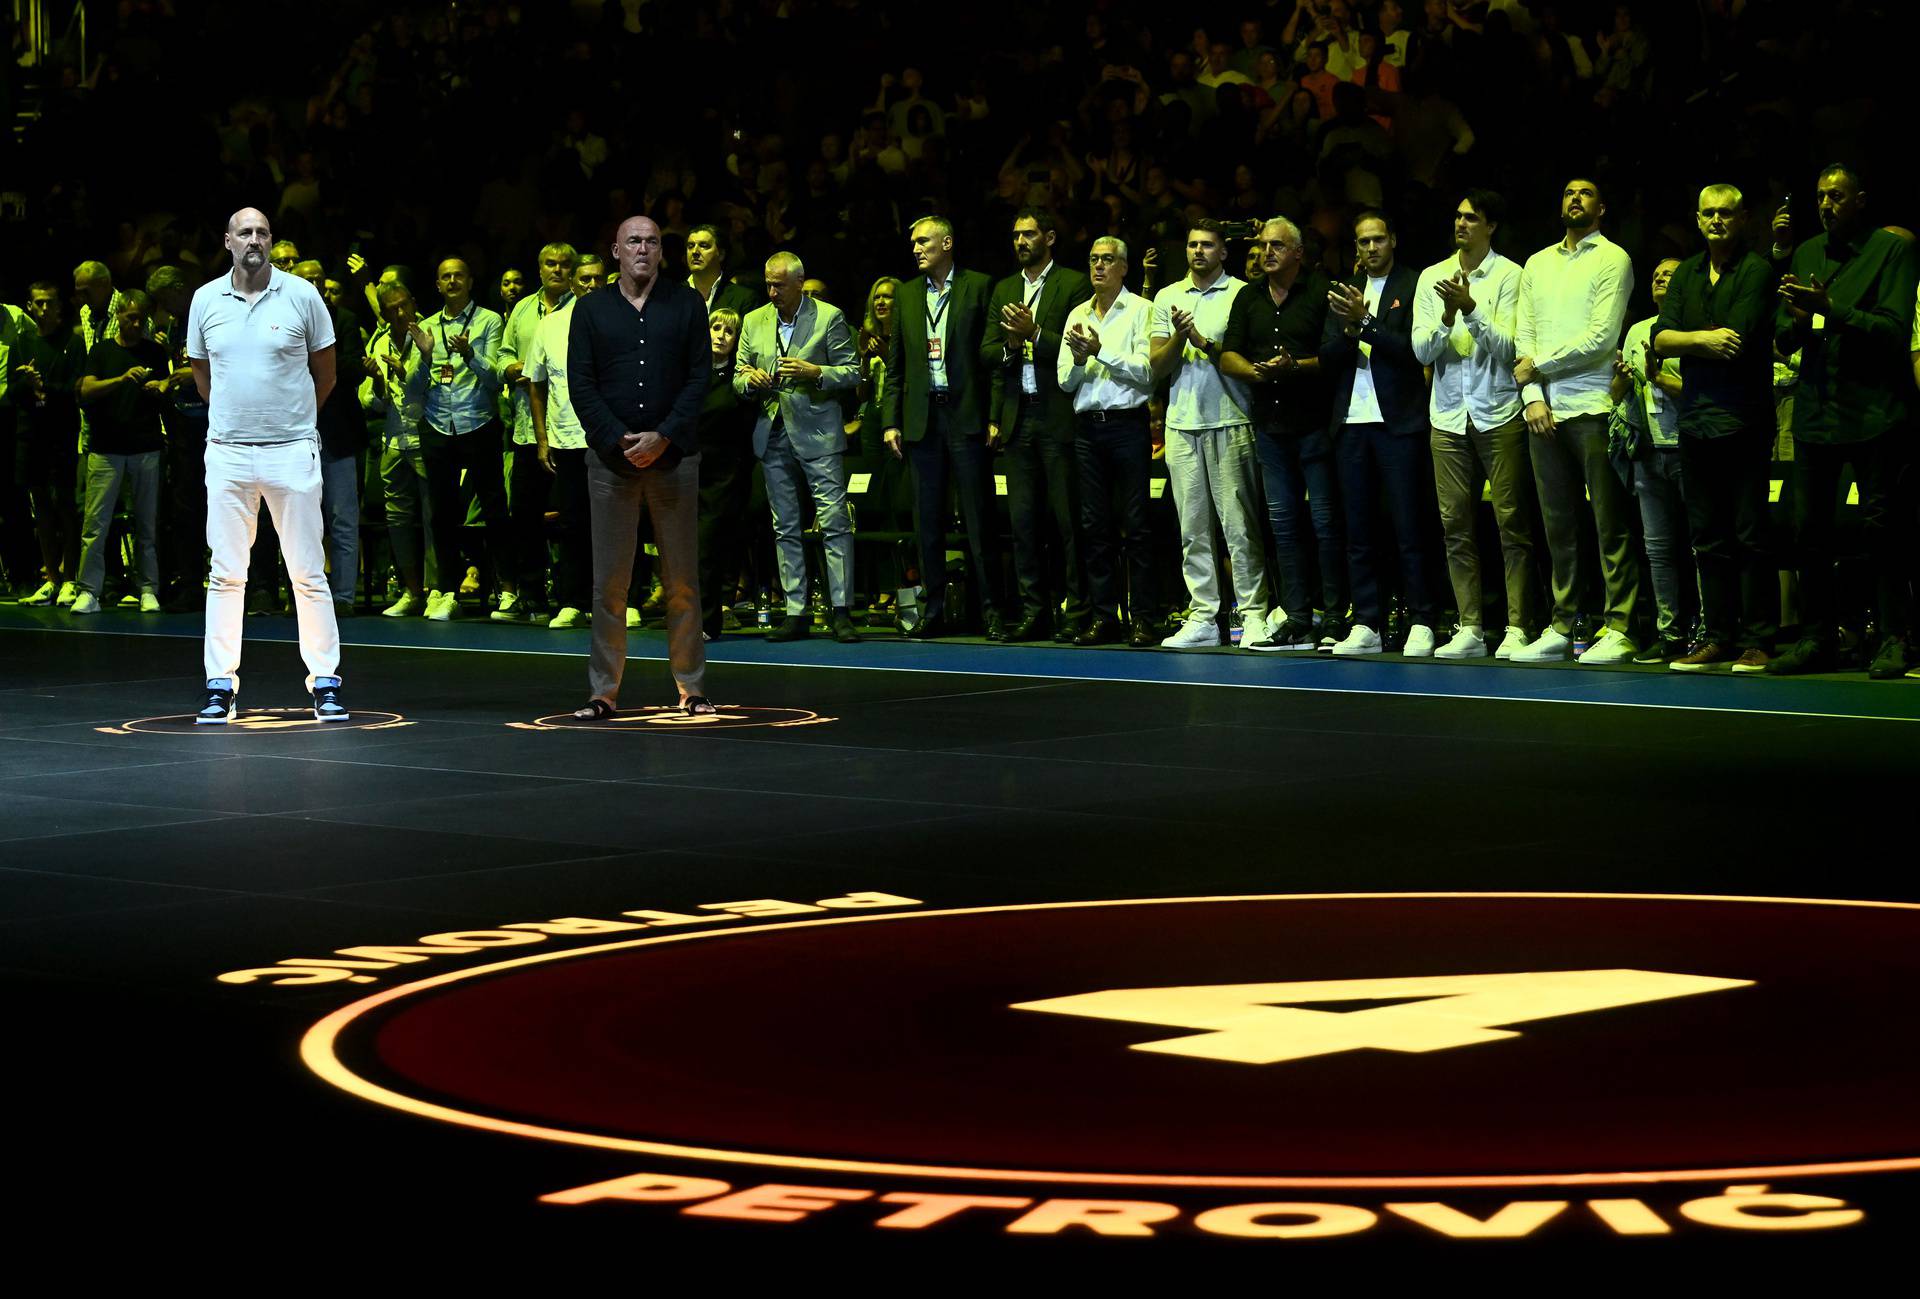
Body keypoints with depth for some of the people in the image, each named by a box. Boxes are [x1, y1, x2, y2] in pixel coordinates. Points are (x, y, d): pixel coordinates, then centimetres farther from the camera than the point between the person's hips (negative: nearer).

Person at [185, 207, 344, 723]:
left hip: (292, 450, -2)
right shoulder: (205, 300, 5)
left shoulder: (301, 295, -1)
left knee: (309, 573, 0)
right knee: (225, 573, 1)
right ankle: (220, 685, 6)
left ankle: (325, 682, 4)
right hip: (227, 451, 2)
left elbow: (325, 371, 10)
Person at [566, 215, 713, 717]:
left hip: (674, 457, 0)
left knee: (682, 580, 2)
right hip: (610, 459, 0)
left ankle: (693, 689, 8)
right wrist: (619, 440, -9)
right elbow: (581, 385, 3)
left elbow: (699, 378, 2)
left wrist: (662, 437, -9)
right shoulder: (591, 309, 8)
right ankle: (603, 691, 3)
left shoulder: (686, 304, 7)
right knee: (609, 581, -1)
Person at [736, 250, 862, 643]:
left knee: (834, 522, -10)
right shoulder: (754, 321, 12)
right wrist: (750, 380, -8)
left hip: (818, 433, -5)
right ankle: (796, 613, 10)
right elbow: (738, 378, 15)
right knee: (785, 528, 6)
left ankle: (842, 611, -8)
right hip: (773, 435, 5)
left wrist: (815, 372, -17)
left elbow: (852, 373, 0)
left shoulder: (829, 317, -1)